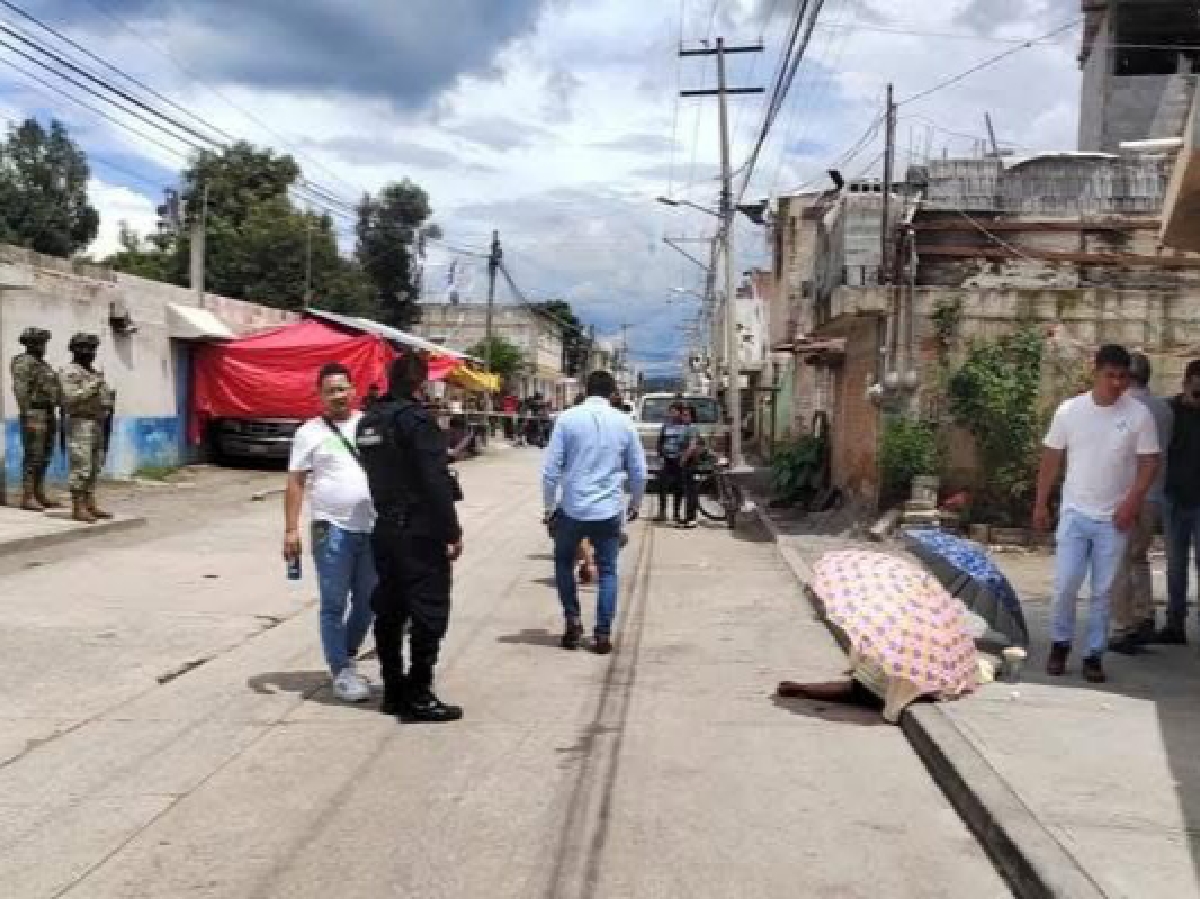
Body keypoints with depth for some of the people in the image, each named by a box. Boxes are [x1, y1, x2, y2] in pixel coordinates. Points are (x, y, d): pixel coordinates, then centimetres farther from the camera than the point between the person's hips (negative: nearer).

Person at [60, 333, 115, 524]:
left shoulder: (94, 373, 18)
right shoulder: (69, 373, -8)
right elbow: (71, 398, -20)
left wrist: (110, 398, 3)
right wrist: (94, 385, -20)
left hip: (97, 424, 9)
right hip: (80, 424, -9)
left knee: (94, 467, 9)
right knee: (81, 467, -10)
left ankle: (90, 504, 14)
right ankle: (77, 508, -8)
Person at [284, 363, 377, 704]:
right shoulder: (310, 433, 0)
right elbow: (295, 483, -1)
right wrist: (291, 530, -8)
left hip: (374, 528, 4)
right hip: (333, 531, -3)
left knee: (367, 603, 12)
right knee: (335, 605, 0)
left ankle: (347, 658, 29)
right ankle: (341, 672, 9)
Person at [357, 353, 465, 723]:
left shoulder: (369, 420, 10)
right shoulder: (416, 418, -16)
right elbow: (435, 481, -20)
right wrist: (452, 532, -15)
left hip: (383, 531, 9)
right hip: (419, 532, -9)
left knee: (390, 610, 13)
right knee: (429, 612, -2)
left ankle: (394, 690, 21)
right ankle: (418, 696, -1)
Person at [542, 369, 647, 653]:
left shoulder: (568, 419, -5)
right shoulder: (624, 423, 1)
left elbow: (550, 469, -6)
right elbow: (639, 472, 6)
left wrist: (550, 505, 6)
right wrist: (635, 503, 23)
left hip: (572, 508, -1)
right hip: (609, 511, 1)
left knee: (564, 562, 21)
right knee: (607, 571, 11)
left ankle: (573, 619, 11)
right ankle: (603, 634, 7)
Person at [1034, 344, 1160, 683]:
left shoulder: (1139, 415, -5)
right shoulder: (1069, 411, -3)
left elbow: (1149, 463, -2)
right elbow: (1051, 459, 4)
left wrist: (1132, 501, -15)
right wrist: (1041, 504, 5)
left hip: (1113, 519, 0)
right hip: (1075, 514, 0)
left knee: (1103, 591, 5)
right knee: (1065, 584, -4)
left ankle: (1094, 654, 16)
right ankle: (1060, 643, 17)